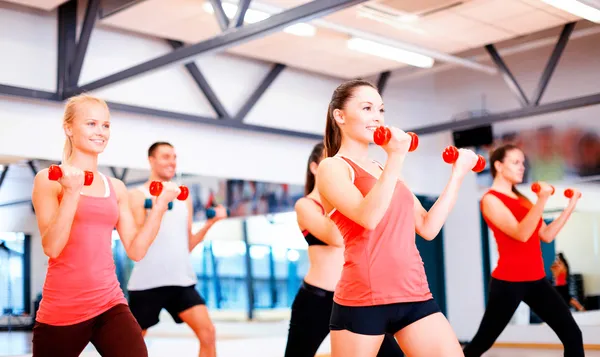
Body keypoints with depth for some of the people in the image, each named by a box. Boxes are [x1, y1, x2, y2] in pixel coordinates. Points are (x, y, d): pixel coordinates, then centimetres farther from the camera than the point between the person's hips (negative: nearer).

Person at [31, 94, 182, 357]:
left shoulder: (116, 188, 10)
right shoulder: (49, 180, -3)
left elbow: (136, 251, 8)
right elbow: (51, 247, -14)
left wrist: (160, 205, 0)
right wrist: (72, 192, -22)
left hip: (110, 305, 3)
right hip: (61, 311, -3)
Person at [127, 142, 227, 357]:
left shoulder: (184, 199, 14)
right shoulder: (137, 195, 0)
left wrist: (210, 222, 3)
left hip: (182, 280, 4)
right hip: (147, 282, -4)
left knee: (207, 331, -10)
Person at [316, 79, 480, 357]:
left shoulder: (386, 171, 19)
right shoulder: (332, 168, -1)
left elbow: (428, 228, 13)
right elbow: (368, 218, -20)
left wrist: (457, 175, 14)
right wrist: (396, 158, -22)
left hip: (415, 296, 6)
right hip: (363, 300, -6)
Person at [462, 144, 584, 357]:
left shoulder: (521, 199, 14)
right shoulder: (490, 200, -9)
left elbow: (547, 235, 13)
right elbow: (521, 234, -22)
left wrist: (570, 206, 12)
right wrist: (542, 200, -30)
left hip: (536, 280, 7)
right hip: (508, 282, -7)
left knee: (572, 334, 1)